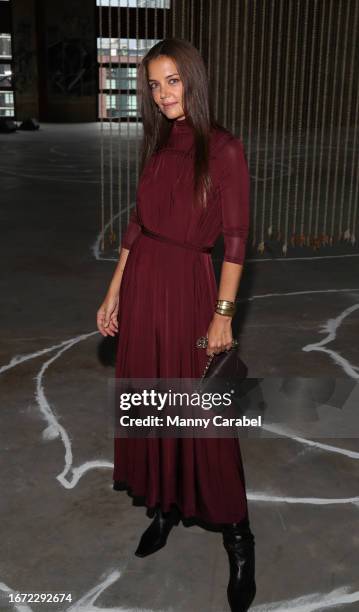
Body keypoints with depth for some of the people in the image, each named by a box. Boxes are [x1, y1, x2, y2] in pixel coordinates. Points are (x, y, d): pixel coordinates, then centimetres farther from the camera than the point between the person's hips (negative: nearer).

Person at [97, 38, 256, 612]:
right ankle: (164, 507, 33)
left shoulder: (223, 148, -9)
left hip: (190, 285, -6)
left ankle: (238, 537, 17)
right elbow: (136, 224, 11)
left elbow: (235, 239, -10)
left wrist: (223, 315, -13)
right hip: (141, 282, 6)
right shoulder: (157, 144, 10)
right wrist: (114, 292, 9)